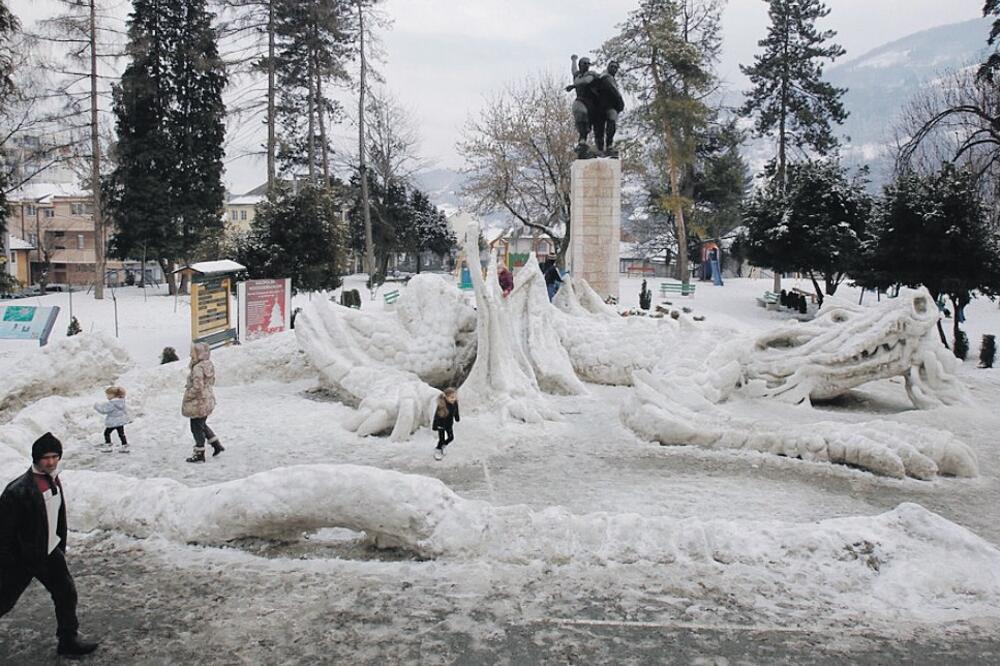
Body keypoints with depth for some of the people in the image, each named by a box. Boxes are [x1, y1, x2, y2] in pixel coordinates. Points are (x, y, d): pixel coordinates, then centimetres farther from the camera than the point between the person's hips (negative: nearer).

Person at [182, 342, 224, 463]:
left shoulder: (198, 368, -24)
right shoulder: (209, 365, 4)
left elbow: (197, 387, -28)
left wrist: (187, 396, -13)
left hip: (199, 403, -9)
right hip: (209, 399, 9)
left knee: (197, 428, 4)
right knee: (202, 425, 25)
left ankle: (199, 454, 14)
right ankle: (217, 445, 27)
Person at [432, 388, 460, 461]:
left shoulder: (455, 403, -19)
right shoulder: (441, 405, -34)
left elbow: (456, 412, 2)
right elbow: (436, 415, -25)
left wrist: (457, 419, 18)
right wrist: (435, 426, -21)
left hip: (449, 424, 5)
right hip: (441, 424, -5)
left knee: (451, 437, 16)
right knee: (442, 439, 5)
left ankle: (442, 446, 42)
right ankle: (438, 450, 31)